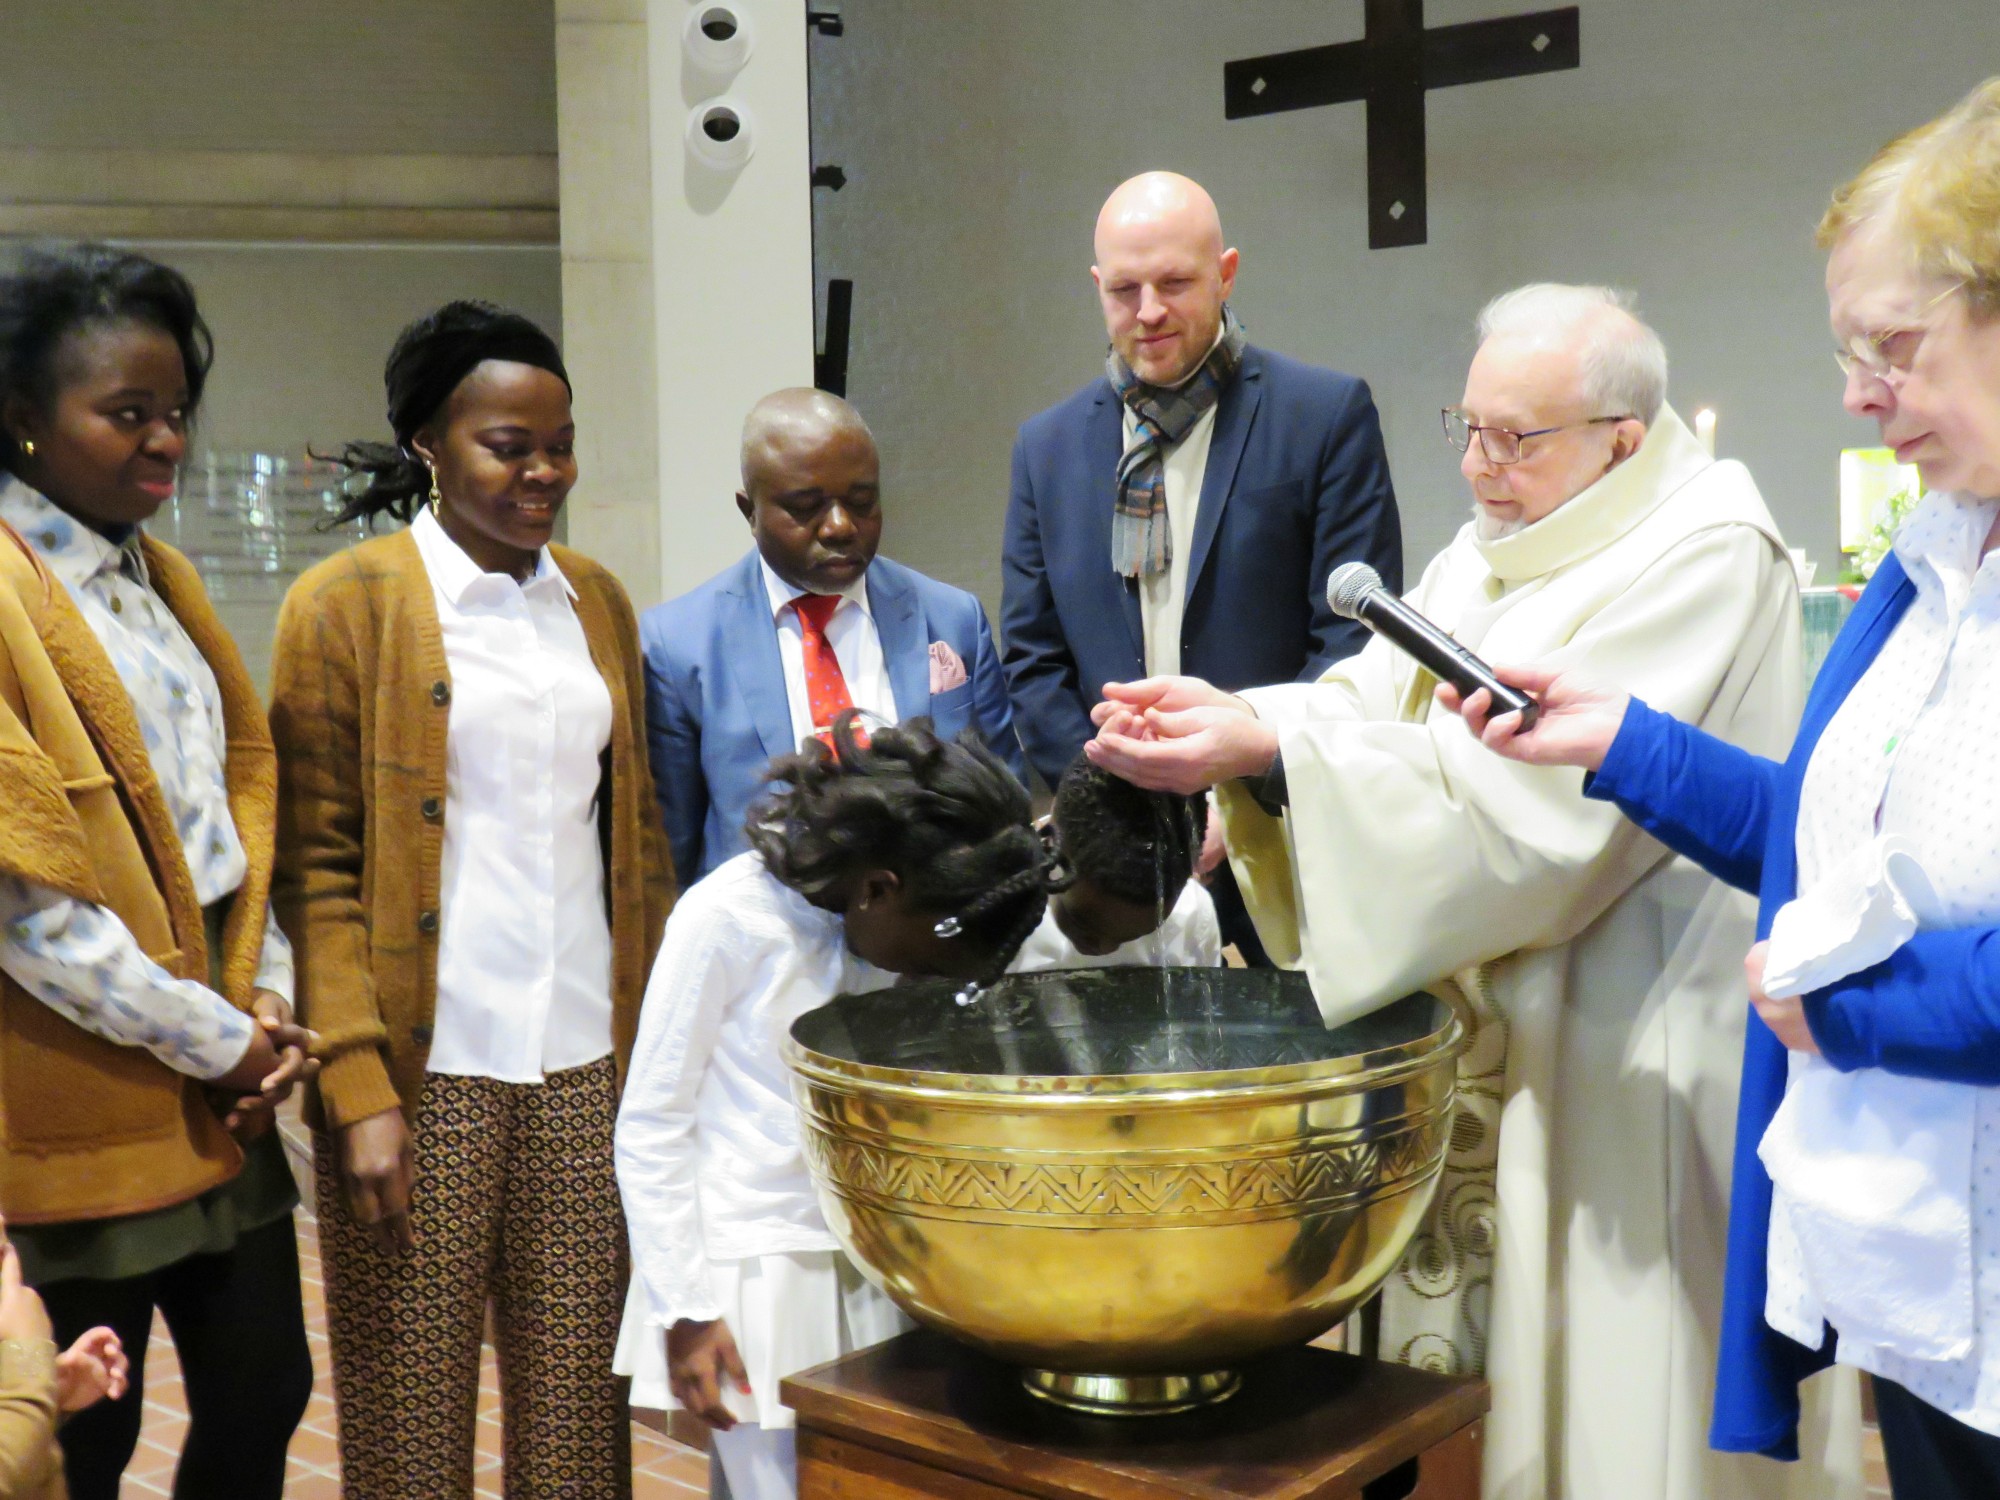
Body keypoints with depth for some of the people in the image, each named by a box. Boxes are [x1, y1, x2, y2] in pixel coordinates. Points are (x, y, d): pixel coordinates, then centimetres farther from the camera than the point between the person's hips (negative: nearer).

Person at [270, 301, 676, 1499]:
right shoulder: (345, 605, -3)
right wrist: (358, 1088, -13)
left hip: (589, 1059, 4)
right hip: (429, 1069, -4)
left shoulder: (598, 603, 11)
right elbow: (317, 867, -6)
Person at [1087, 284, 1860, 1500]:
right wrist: (1233, 716, -16)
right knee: (1470, 1352, 14)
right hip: (1478, 1025, 8)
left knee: (1602, 1391, 3)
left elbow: (1530, 786, -25)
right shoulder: (1492, 552, 12)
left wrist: (1269, 749, -28)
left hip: (1626, 1058, -8)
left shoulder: (1706, 556, -15)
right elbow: (1374, 697, 4)